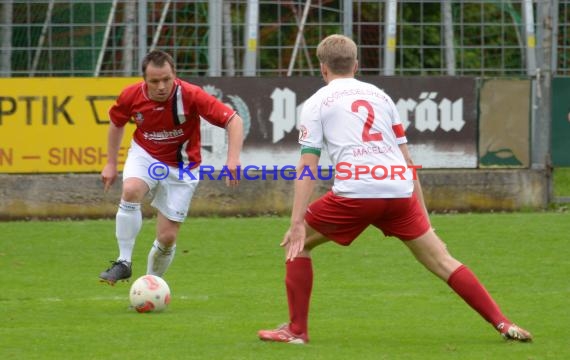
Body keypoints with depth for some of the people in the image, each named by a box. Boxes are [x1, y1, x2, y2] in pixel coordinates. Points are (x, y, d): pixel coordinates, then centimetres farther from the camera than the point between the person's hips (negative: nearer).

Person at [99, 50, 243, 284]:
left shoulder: (190, 96, -25)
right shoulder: (131, 96, -16)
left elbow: (234, 121, -25)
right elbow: (117, 123, 7)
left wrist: (233, 159, -38)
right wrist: (111, 164, 8)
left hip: (180, 166, -1)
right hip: (145, 156, 1)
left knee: (167, 237, -3)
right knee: (130, 191, -33)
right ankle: (124, 263, -22)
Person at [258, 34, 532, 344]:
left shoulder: (316, 103, 12)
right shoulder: (379, 96, 23)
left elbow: (307, 167, 2)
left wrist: (297, 223, -3)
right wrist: (422, 211, 25)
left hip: (355, 192, -3)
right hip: (400, 190, 3)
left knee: (298, 244, 17)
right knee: (441, 261, 9)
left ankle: (297, 329, 12)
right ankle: (502, 324, 2)